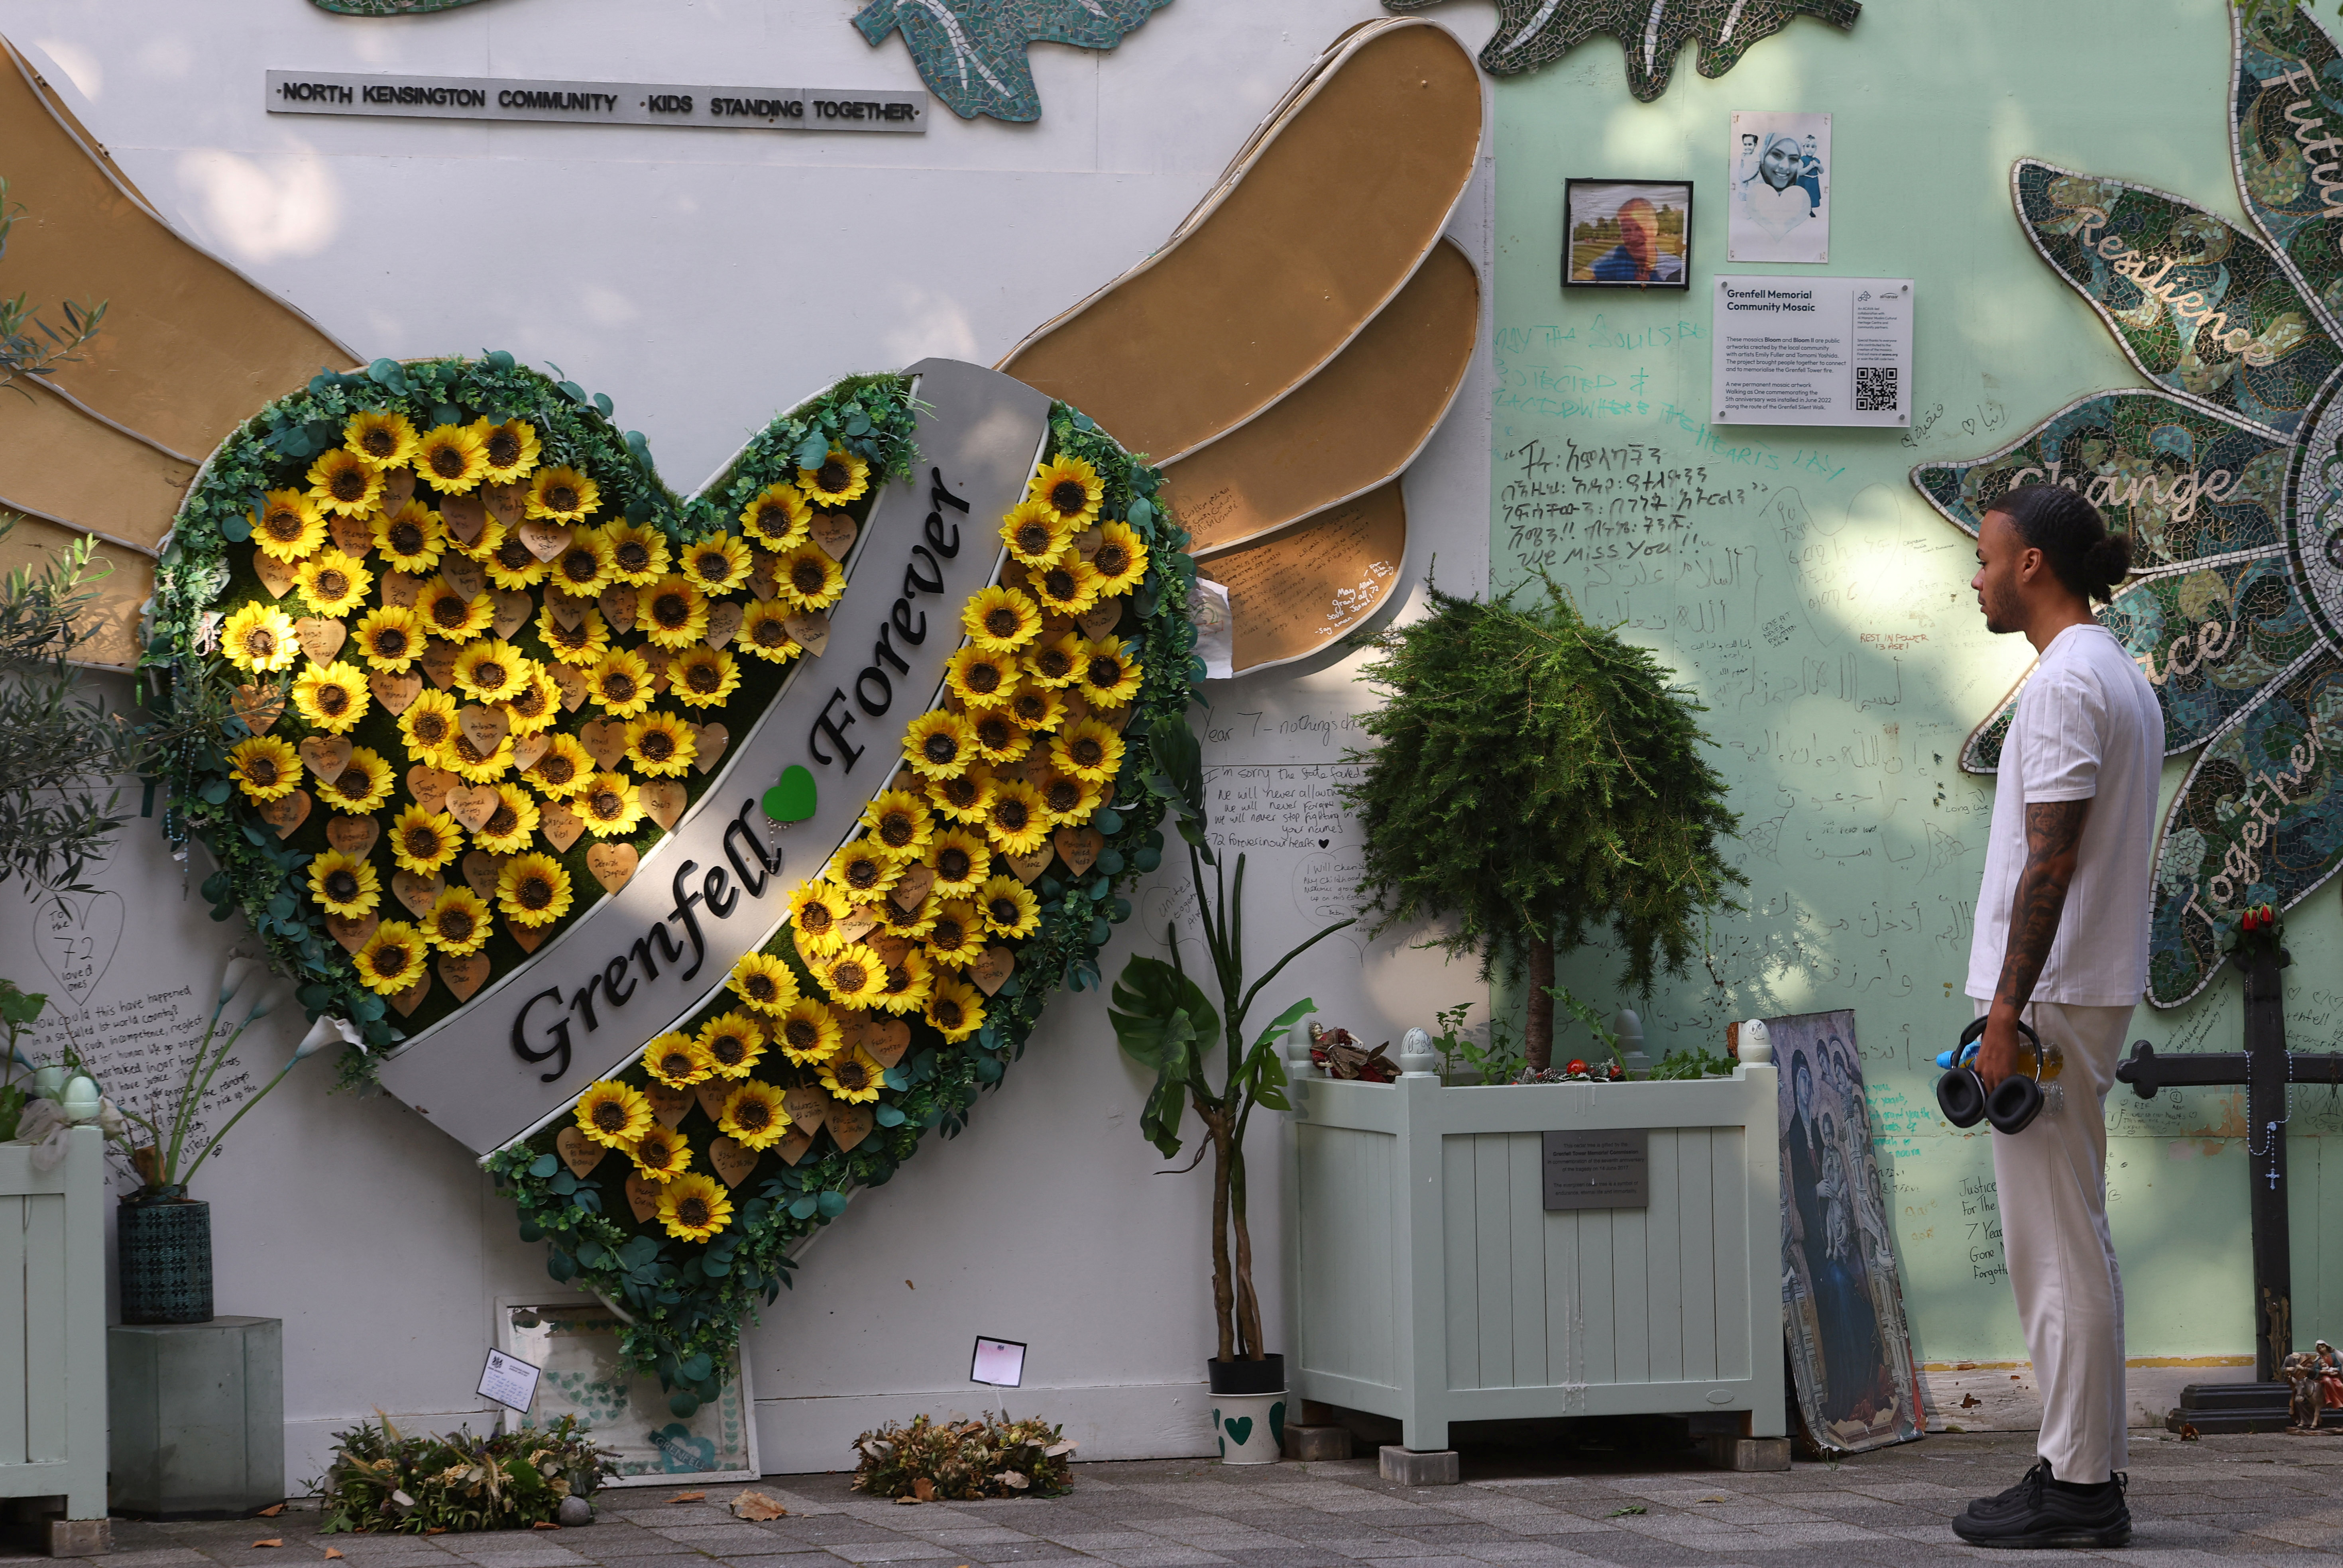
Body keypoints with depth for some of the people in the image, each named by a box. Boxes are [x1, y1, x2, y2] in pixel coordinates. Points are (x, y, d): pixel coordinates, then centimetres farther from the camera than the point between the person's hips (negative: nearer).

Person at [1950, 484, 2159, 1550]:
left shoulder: (2066, 682, -16)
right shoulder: (2120, 677, 16)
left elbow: (2049, 861, -21)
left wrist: (2006, 1013, -22)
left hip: (2051, 998, -11)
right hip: (2091, 989, 11)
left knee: (2058, 1249, -6)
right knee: (2073, 1243, 13)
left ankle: (2076, 1486, -3)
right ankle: (2088, 1470, 17)